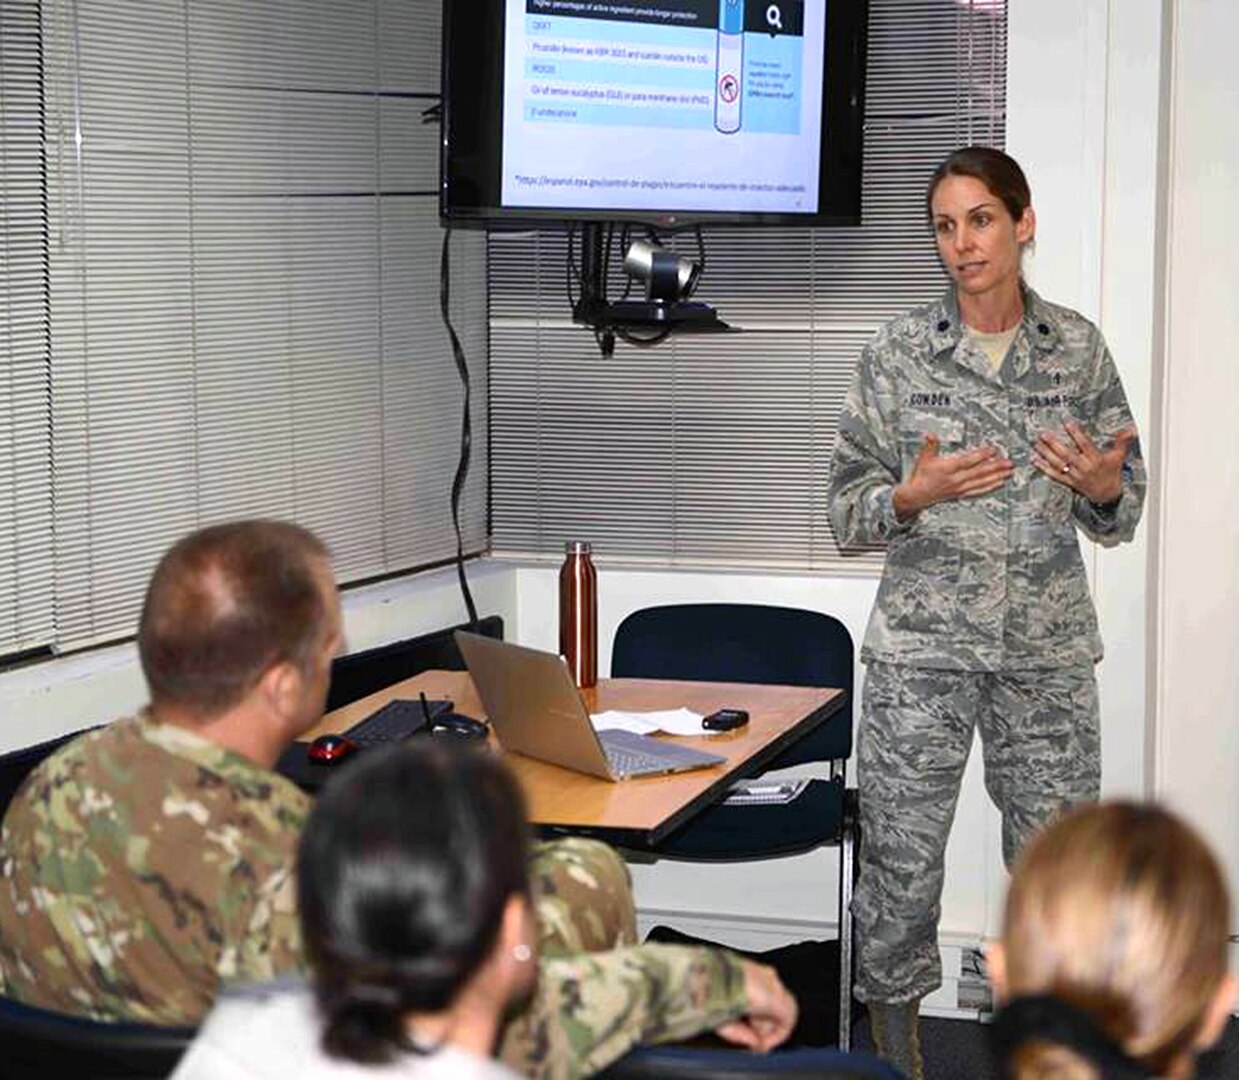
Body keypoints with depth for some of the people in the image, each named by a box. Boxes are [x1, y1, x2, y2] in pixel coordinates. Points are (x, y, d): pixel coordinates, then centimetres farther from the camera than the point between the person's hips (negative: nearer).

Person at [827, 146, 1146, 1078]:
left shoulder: (1079, 348, 4)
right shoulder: (898, 352, -1)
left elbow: (1120, 516, 9)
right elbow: (849, 510, 2)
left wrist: (1103, 486, -13)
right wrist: (918, 494, -18)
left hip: (1050, 648, 1)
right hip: (921, 645, -1)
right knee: (901, 858, 3)